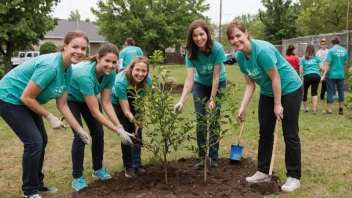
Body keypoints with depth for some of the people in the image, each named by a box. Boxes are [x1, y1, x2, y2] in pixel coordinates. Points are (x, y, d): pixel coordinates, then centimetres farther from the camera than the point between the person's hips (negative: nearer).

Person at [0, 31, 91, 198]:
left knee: (41, 140, 13)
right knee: (34, 141, -11)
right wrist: (50, 117, -18)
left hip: (27, 101, 9)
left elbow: (62, 104, 1)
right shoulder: (50, 66, -32)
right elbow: (26, 97, -27)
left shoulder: (68, 70, -4)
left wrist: (80, 130, 0)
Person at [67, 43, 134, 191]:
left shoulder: (110, 73, -24)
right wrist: (118, 131, -37)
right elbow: (95, 112, -38)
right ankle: (77, 177, 0)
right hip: (70, 98, -6)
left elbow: (106, 103, -18)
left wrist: (120, 126, -28)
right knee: (80, 136, -14)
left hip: (87, 98, 6)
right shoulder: (85, 75, -43)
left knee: (98, 133, 0)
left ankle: (98, 169, 19)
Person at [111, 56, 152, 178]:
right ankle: (128, 167, 6)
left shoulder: (147, 81, -29)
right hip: (117, 102, -4)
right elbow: (126, 111, -35)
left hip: (133, 101, 4)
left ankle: (137, 165, 7)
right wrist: (135, 121, -49)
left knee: (137, 131, -4)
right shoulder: (120, 82, -40)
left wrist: (140, 119, -33)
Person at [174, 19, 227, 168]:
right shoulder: (191, 53, -23)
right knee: (201, 121, -1)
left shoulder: (217, 48, -29)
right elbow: (189, 79, -28)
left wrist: (212, 99, -20)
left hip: (218, 84, -2)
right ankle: (202, 156, 12)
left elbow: (216, 77, -24)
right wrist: (182, 100, -41)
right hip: (200, 85, 2)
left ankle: (213, 157, 6)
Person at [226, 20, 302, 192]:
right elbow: (250, 84, -1)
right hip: (267, 92, 7)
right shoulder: (240, 56, -7)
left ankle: (294, 177, 9)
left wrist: (278, 105, -18)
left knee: (290, 134, -2)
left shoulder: (262, 50, -30)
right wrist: (243, 107, -6)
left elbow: (275, 78, -24)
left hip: (289, 89, -7)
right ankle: (263, 172, 21)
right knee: (264, 133, 9)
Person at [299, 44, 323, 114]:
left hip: (307, 76, -1)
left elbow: (301, 70, 1)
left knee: (304, 91, 18)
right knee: (314, 92, 0)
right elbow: (321, 68, 10)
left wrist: (301, 78, 5)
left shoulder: (303, 59, 10)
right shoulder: (317, 58, 13)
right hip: (316, 76, 1)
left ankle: (305, 107, 28)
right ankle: (314, 110, -11)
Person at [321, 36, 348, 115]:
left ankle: (329, 110, 5)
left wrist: (324, 75, -10)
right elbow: (346, 64, 9)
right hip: (341, 75, 4)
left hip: (331, 75, -4)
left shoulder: (331, 51, -10)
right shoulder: (344, 50, 4)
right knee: (341, 91, 13)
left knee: (330, 92, 2)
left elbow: (328, 64, -13)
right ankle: (341, 109, 18)